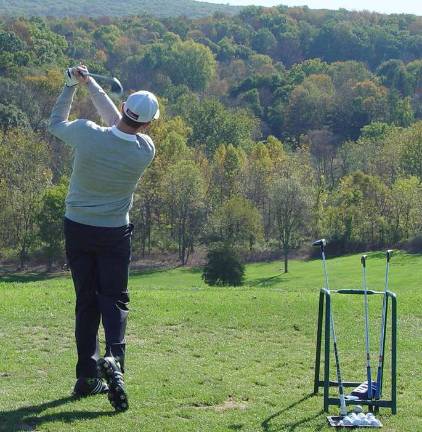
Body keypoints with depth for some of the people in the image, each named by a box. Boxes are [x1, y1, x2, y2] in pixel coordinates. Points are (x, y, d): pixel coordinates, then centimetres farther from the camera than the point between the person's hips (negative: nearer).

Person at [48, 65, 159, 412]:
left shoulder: (87, 134, -18)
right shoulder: (145, 150, -13)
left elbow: (55, 123, 4)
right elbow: (121, 126, 5)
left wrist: (72, 85, 14)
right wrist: (90, 84, 11)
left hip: (77, 228, 1)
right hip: (114, 233, -1)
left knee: (86, 301, 10)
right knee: (114, 299, 5)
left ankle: (88, 376, 9)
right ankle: (114, 360, -21)